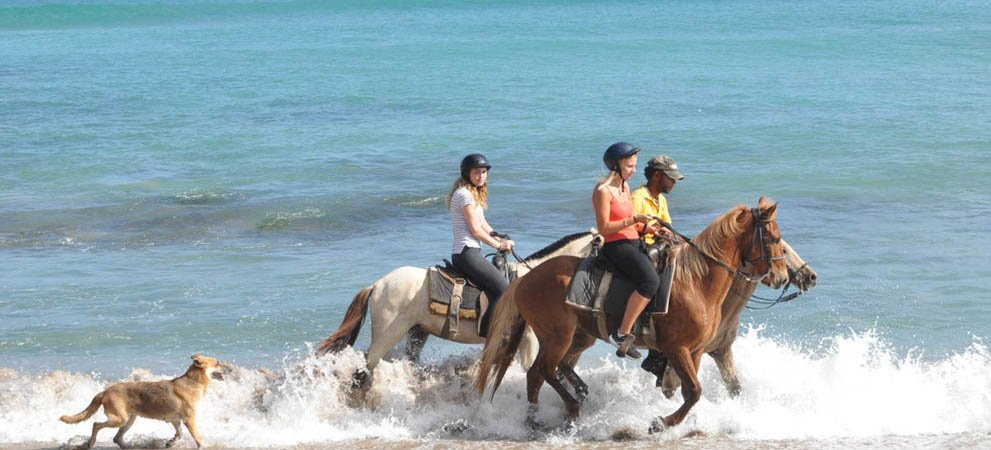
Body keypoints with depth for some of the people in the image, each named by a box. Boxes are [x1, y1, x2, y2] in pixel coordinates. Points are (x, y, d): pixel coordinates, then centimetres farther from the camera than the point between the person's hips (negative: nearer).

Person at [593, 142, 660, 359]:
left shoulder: (625, 186, 15)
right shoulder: (603, 191, -13)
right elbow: (604, 228, -17)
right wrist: (634, 220, -20)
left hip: (634, 243, 10)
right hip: (616, 246, -10)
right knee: (650, 281, -28)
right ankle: (623, 333, -25)